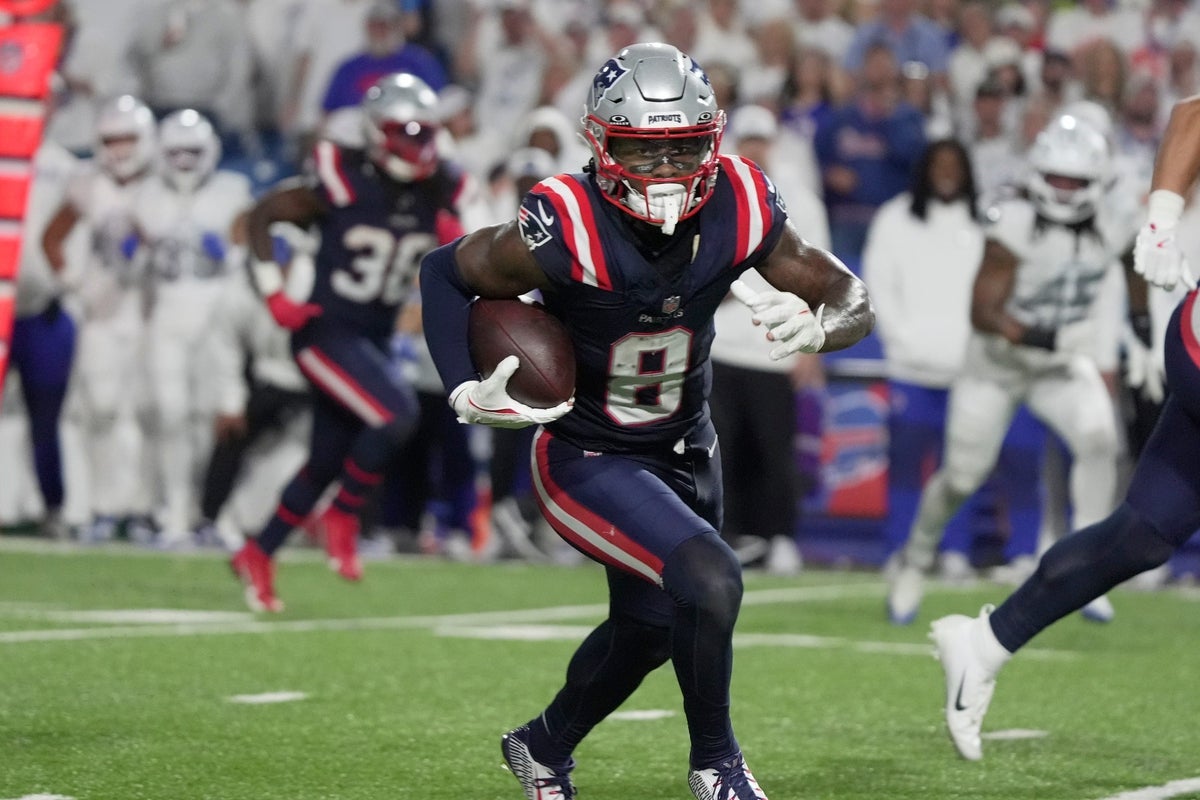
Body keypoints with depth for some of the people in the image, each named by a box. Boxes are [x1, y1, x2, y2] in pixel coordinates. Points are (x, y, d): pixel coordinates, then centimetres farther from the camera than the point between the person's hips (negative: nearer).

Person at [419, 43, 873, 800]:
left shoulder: (738, 209, -18)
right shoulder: (565, 229, -29)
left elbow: (853, 299, -8)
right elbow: (445, 274, -12)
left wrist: (815, 326, -31)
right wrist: (467, 393, -23)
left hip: (684, 453, 6)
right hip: (587, 459, -6)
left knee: (649, 626, 23)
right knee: (708, 580, -26)